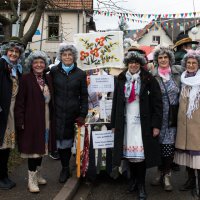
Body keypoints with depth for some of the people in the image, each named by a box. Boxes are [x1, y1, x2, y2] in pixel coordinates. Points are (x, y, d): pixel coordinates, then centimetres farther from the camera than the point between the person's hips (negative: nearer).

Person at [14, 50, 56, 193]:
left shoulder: (48, 79, 10)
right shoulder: (26, 79, -7)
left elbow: (51, 100, 12)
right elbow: (20, 102, -10)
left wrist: (52, 119, 7)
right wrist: (20, 121, -15)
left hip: (46, 120, 6)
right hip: (31, 120, -6)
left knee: (41, 148, 14)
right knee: (33, 148, -2)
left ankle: (38, 174, 30)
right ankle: (32, 180, 10)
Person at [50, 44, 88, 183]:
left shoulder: (80, 74, 6)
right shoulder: (54, 71, 5)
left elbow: (84, 96, 6)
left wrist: (83, 114, -2)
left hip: (73, 113, 0)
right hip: (58, 113, 0)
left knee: (68, 141, 1)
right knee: (60, 141, -2)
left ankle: (66, 169, 19)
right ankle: (65, 168, 15)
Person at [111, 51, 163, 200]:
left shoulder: (149, 80, -3)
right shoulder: (121, 80, 7)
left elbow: (157, 103, -5)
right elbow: (116, 103, 10)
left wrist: (156, 125, -9)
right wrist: (114, 124, 9)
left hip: (143, 123, -3)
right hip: (126, 122, 3)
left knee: (140, 153, -3)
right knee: (130, 153, 6)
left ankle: (141, 185, 10)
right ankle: (134, 180, 23)